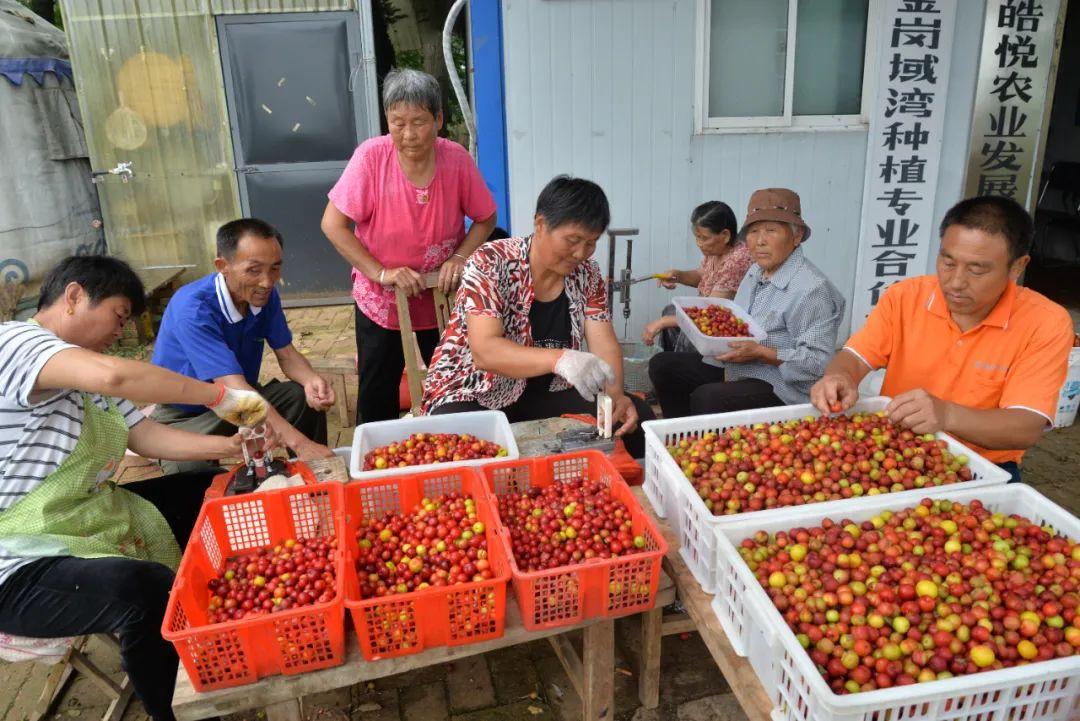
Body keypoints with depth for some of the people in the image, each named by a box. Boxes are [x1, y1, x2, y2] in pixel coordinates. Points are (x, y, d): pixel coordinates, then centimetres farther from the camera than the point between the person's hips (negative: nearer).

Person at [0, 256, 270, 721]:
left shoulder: (88, 378, 11)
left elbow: (146, 436, 7)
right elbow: (112, 374, -41)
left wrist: (231, 446, -6)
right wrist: (220, 397, -32)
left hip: (92, 516, 10)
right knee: (149, 590, -33)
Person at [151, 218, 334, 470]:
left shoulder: (265, 295, -10)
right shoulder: (192, 309, -30)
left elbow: (287, 355, -3)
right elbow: (233, 388, -37)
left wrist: (311, 380, -29)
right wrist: (299, 443, -46)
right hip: (186, 414, -5)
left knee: (304, 398, -17)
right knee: (193, 468, -35)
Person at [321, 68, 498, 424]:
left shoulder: (456, 158, -13)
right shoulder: (372, 156, -18)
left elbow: (485, 218, 1)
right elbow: (333, 224, -14)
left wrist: (460, 257, -15)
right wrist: (380, 272, -21)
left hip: (441, 302, 1)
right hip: (381, 302, -1)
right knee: (376, 402, 13)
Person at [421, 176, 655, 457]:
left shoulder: (587, 273, -1)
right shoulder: (490, 263, -18)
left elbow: (605, 345, -5)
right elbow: (485, 351, -29)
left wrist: (616, 395, -26)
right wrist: (558, 358, -45)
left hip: (546, 394, 5)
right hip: (474, 395, -5)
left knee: (638, 417, -10)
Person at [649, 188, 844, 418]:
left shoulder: (812, 289, -20)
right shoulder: (756, 272, 9)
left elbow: (819, 362, -24)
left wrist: (760, 353, -27)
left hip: (780, 390, -9)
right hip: (733, 371, 10)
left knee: (705, 398, -34)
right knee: (662, 365, 8)